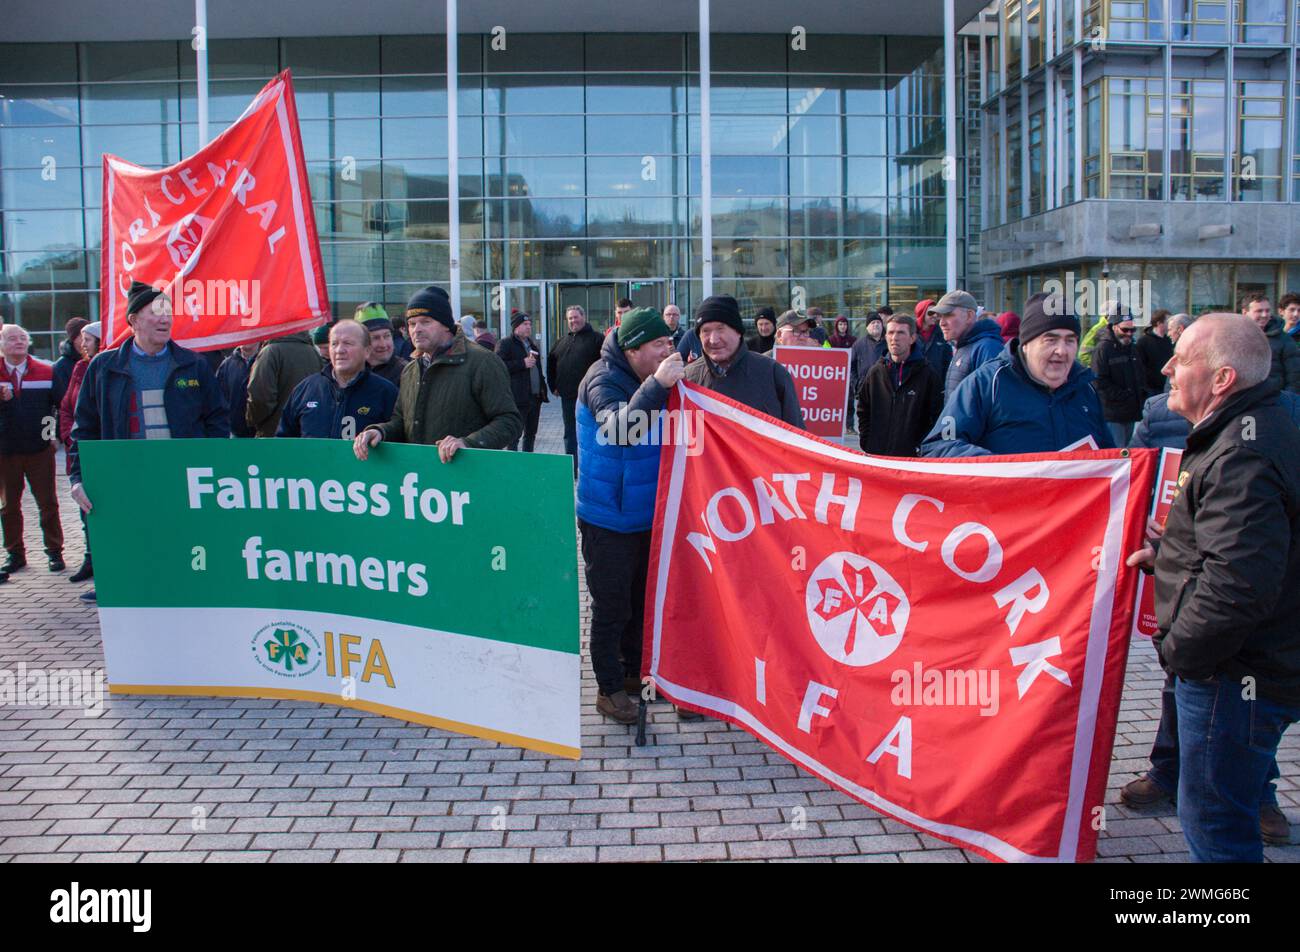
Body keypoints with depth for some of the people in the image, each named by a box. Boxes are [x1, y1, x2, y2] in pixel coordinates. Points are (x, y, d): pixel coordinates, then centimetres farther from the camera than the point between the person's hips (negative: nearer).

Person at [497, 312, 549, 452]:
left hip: (535, 397, 8)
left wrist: (542, 389, 22)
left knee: (531, 433, 15)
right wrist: (522, 363, -19)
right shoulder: (505, 344, -5)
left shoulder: (532, 344, 21)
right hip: (518, 398, -8)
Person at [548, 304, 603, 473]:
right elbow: (551, 362, 25)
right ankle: (571, 470, 19)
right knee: (570, 434, 11)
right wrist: (554, 386, 18)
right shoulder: (563, 341, 15)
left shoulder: (596, 339, -4)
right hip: (567, 396, 6)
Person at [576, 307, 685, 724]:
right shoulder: (604, 380, -18)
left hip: (646, 514, 8)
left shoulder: (649, 379, 4)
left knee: (641, 599, 19)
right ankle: (610, 688, 16)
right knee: (611, 606, 2)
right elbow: (619, 430, -38)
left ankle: (633, 670, 35)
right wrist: (657, 385, -40)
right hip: (608, 518, -7)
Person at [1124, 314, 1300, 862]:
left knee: (1212, 821, 0)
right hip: (1256, 668, 11)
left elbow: (1238, 582, -33)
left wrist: (1178, 650, -19)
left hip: (1234, 678, -11)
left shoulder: (1243, 457, -25)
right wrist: (1163, 551, 12)